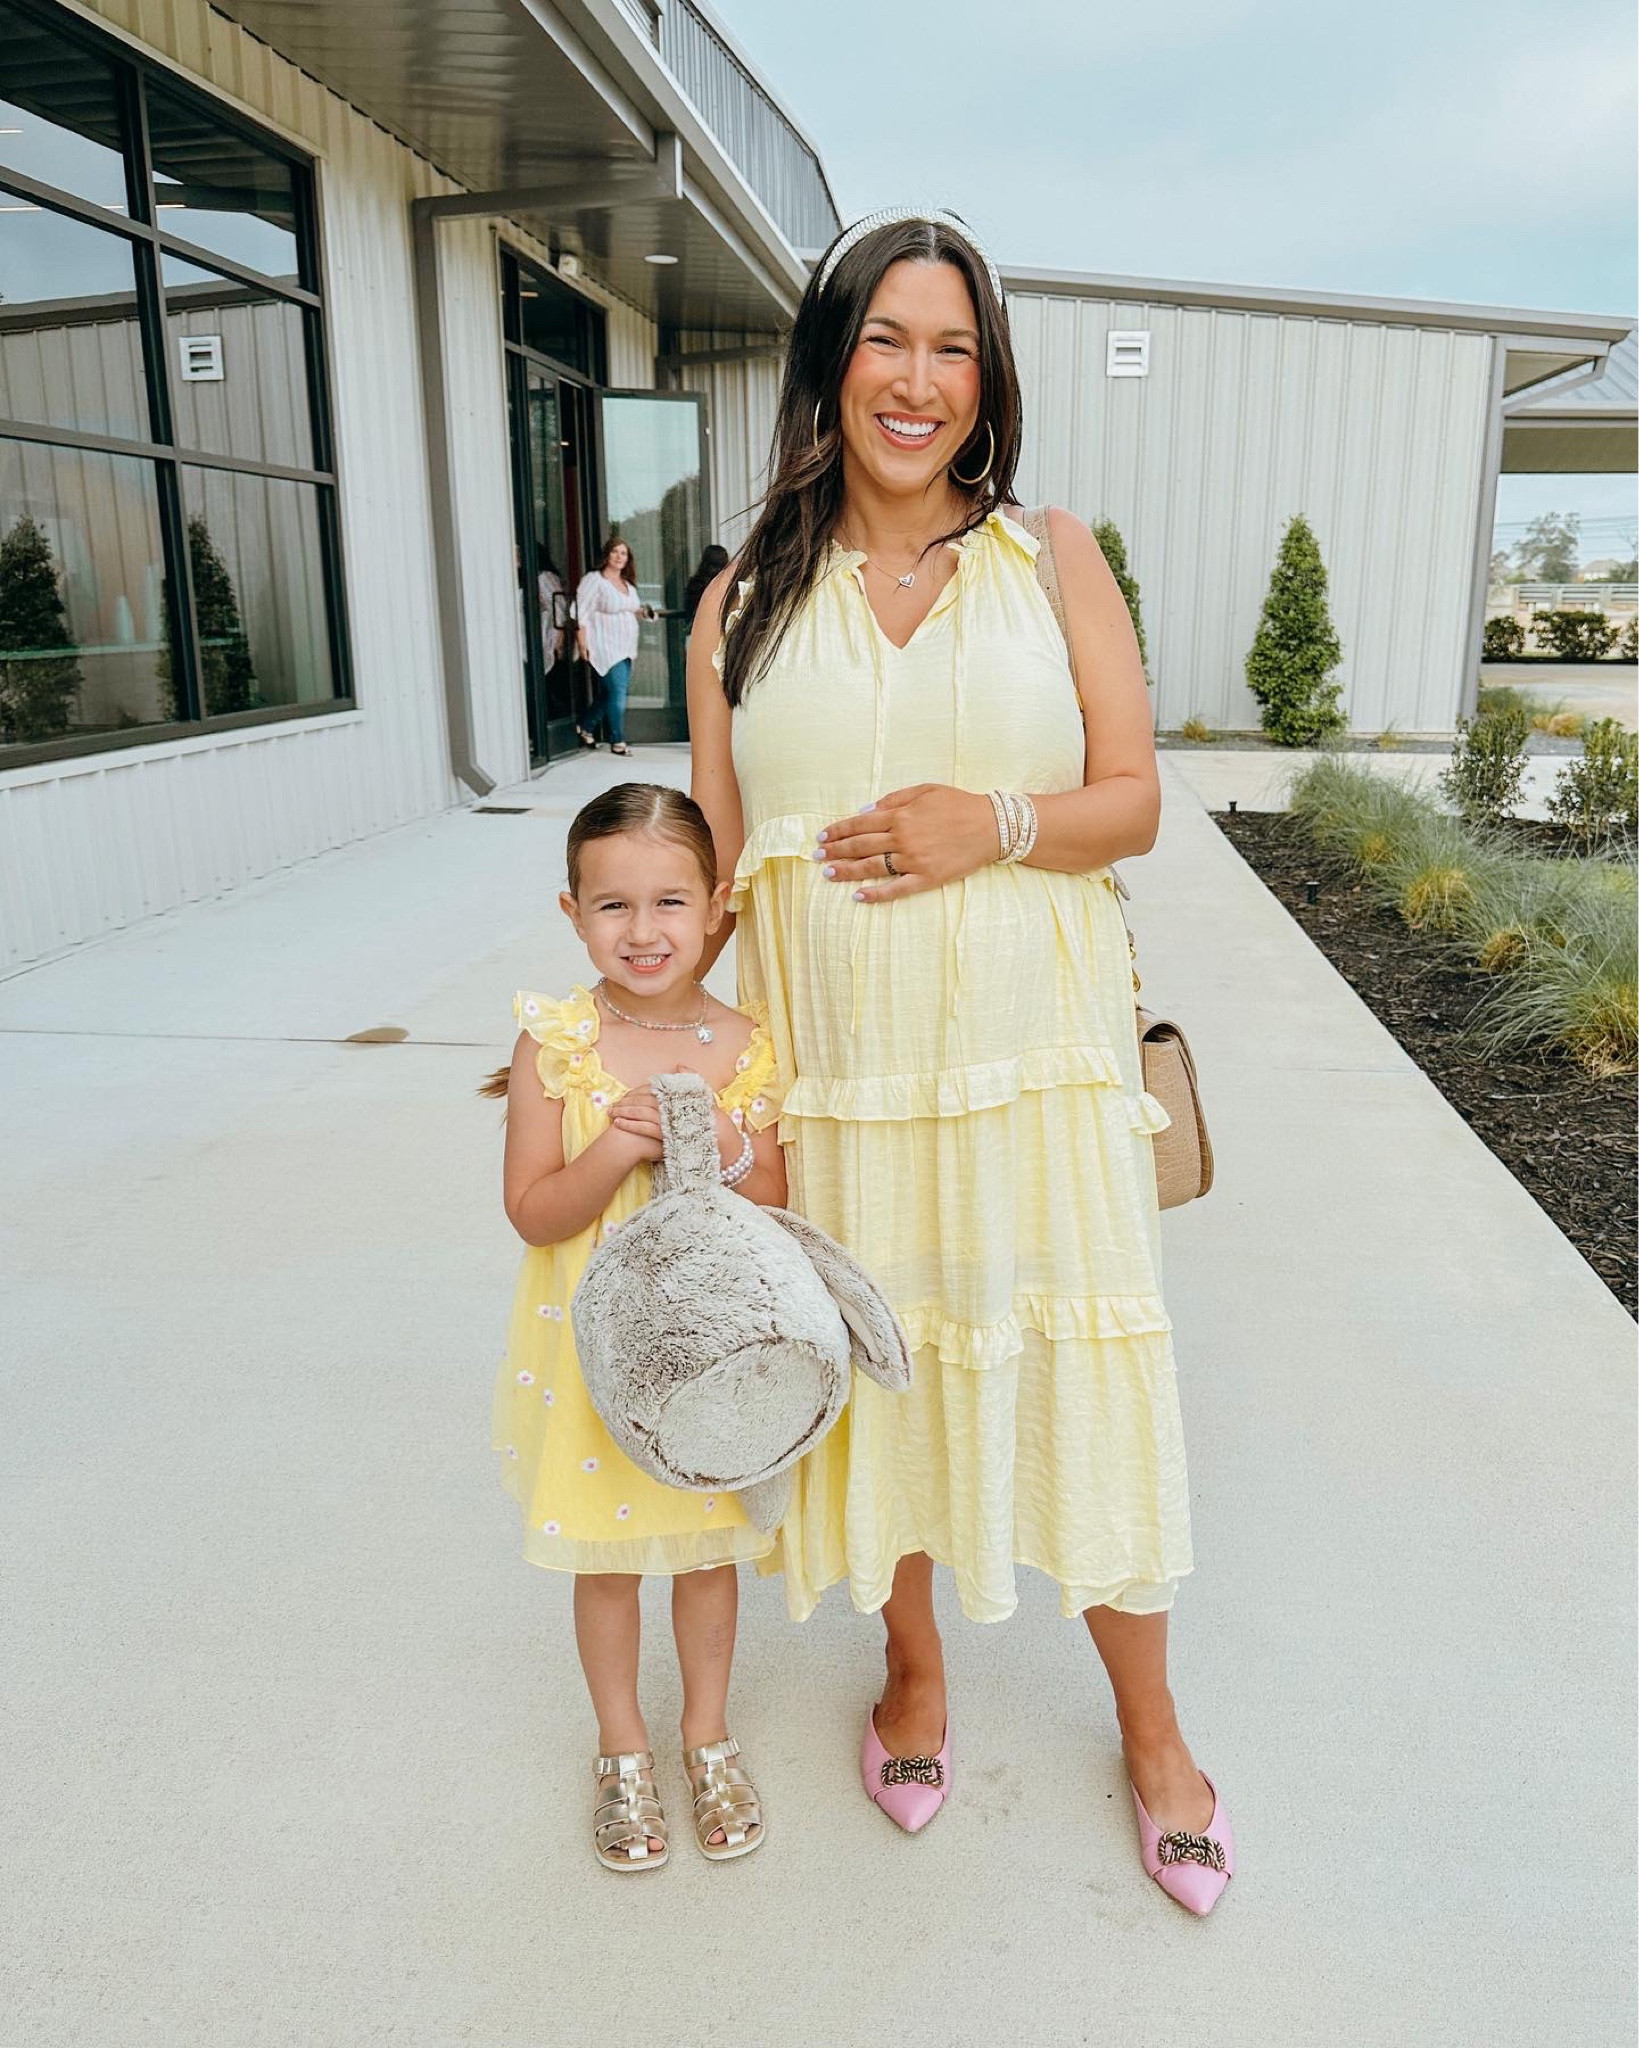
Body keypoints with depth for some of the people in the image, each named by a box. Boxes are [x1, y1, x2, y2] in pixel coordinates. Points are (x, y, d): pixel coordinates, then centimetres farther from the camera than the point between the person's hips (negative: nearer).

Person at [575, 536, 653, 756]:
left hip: (625, 648, 8)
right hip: (605, 648, -8)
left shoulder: (628, 584, 16)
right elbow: (582, 613, -12)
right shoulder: (594, 580, -8)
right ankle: (617, 741, 0)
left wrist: (642, 612, 6)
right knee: (617, 692, -11)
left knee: (610, 694, 8)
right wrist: (582, 643, -18)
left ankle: (586, 728, 24)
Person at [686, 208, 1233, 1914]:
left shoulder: (1053, 561, 4)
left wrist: (994, 824, -18)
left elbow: (1133, 801, 1)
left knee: (1079, 1373, 7)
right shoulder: (746, 604, 5)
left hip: (1031, 1053, -1)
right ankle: (914, 1667, 41)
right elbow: (713, 858, 6)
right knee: (873, 1366, 13)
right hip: (831, 1063, 1)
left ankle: (1148, 1727, 32)